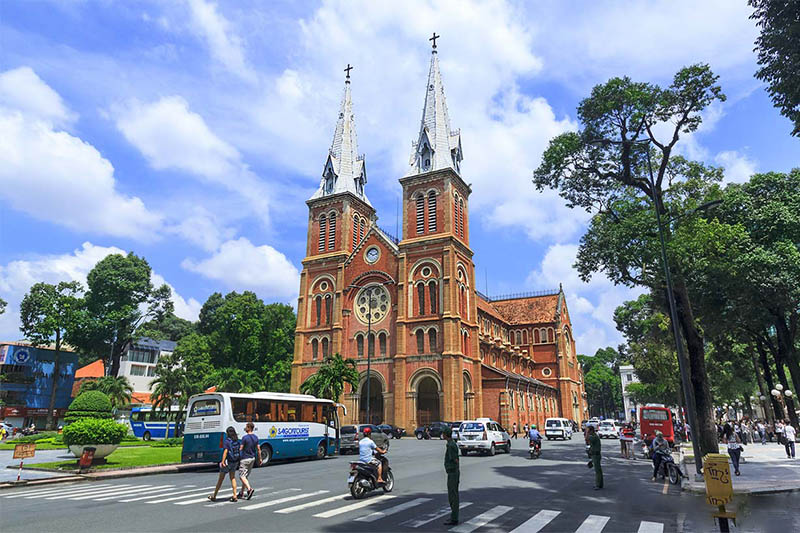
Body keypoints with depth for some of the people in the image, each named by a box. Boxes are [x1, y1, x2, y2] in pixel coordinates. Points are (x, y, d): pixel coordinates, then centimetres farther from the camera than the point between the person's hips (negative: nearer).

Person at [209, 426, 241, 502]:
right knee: (233, 478, 13)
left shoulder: (226, 441, -14)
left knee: (220, 479, 8)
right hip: (235, 462, 5)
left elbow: (225, 452, -24)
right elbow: (241, 449, 8)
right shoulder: (237, 441, 5)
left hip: (228, 461, -5)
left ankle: (214, 496, 21)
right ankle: (235, 496, 5)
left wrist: (222, 462, -29)